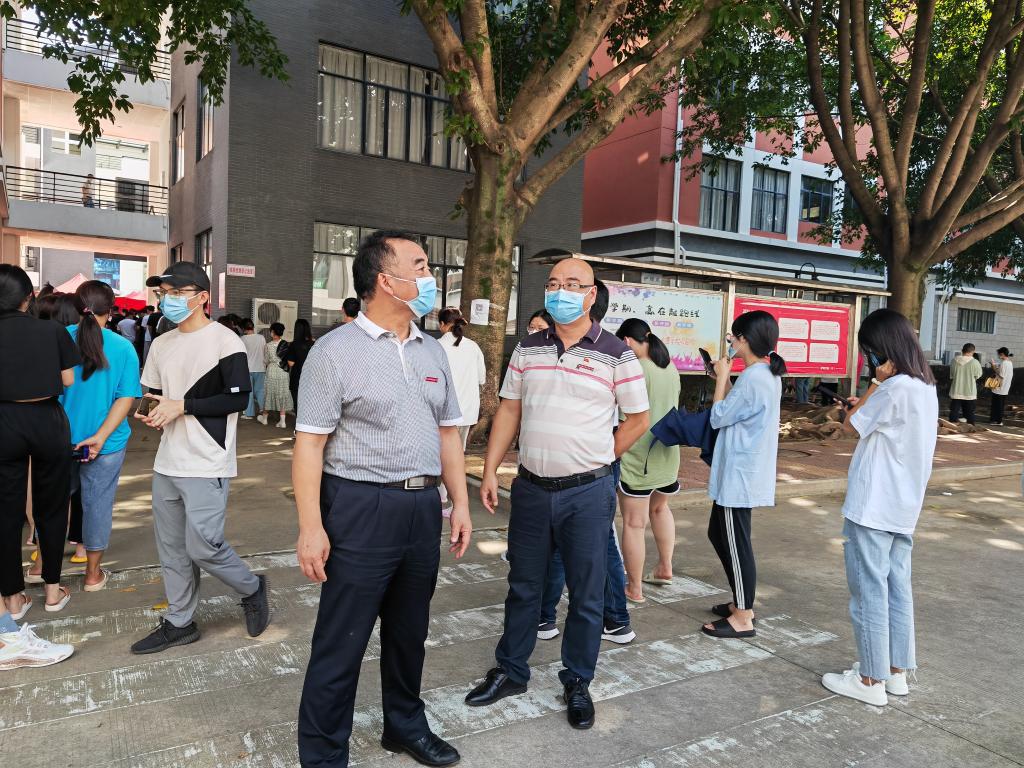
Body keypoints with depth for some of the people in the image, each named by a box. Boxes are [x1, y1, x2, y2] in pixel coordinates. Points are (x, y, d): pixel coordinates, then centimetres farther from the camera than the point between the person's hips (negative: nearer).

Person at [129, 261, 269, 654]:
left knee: (202, 546, -8)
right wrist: (153, 413, -2)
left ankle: (251, 589, 18)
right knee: (171, 548, 13)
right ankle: (179, 622, 27)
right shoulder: (161, 344, 12)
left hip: (207, 464, -7)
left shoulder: (224, 341, -10)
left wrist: (181, 406, -16)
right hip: (167, 462, 7)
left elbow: (238, 398, -14)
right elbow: (156, 394, 20)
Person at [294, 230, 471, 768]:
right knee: (340, 644, 4)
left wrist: (460, 502, 9)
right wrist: (310, 526, -16)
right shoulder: (336, 350, -9)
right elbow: (310, 441, -11)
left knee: (409, 631, 20)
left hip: (423, 508, 6)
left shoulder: (432, 351, 10)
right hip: (361, 509, -6)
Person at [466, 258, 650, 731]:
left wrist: (595, 460, 3)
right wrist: (490, 471, 3)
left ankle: (577, 683, 29)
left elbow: (637, 420, 2)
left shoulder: (616, 354, -6)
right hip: (531, 488, 3)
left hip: (588, 494, -3)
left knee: (586, 594, 10)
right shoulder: (527, 349, 5)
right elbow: (508, 411, 8)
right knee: (523, 586, 17)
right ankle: (510, 671, 35)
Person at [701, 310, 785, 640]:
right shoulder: (768, 375, 11)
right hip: (740, 472, 10)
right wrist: (725, 378, 10)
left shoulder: (752, 378, -21)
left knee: (736, 543, 0)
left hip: (739, 474, -10)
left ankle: (743, 618, 13)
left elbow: (719, 418, -14)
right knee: (718, 533, 20)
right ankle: (741, 602, 31)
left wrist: (722, 377, -6)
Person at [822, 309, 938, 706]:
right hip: (903, 508, 9)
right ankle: (896, 671, 26)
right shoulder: (926, 387, 9)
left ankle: (871, 680, 10)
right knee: (897, 588, 15)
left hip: (873, 509, -9)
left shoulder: (895, 389, -20)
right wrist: (869, 404, 8)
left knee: (869, 591, 0)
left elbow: (850, 427, -9)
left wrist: (876, 382, -6)